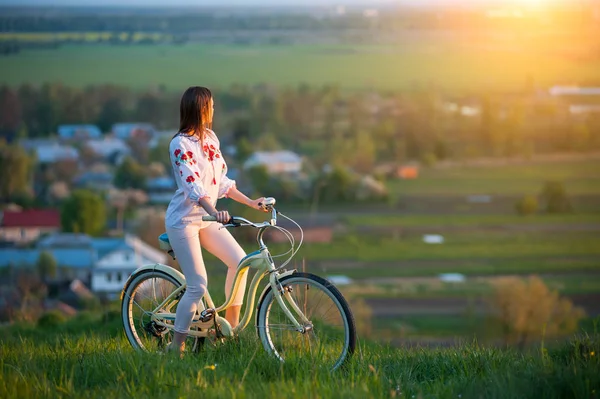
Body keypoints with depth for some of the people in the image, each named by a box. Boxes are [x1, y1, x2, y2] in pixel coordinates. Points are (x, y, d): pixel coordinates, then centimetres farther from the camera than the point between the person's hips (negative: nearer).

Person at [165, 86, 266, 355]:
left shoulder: (210, 138, 8)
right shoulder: (180, 144, -16)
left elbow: (221, 181, 12)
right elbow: (192, 185, -29)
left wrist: (250, 202, 7)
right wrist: (214, 211, -43)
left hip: (206, 218, 8)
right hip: (184, 220, -8)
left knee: (239, 260, -4)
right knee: (198, 285, -12)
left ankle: (232, 326, 9)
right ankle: (176, 346, -3)